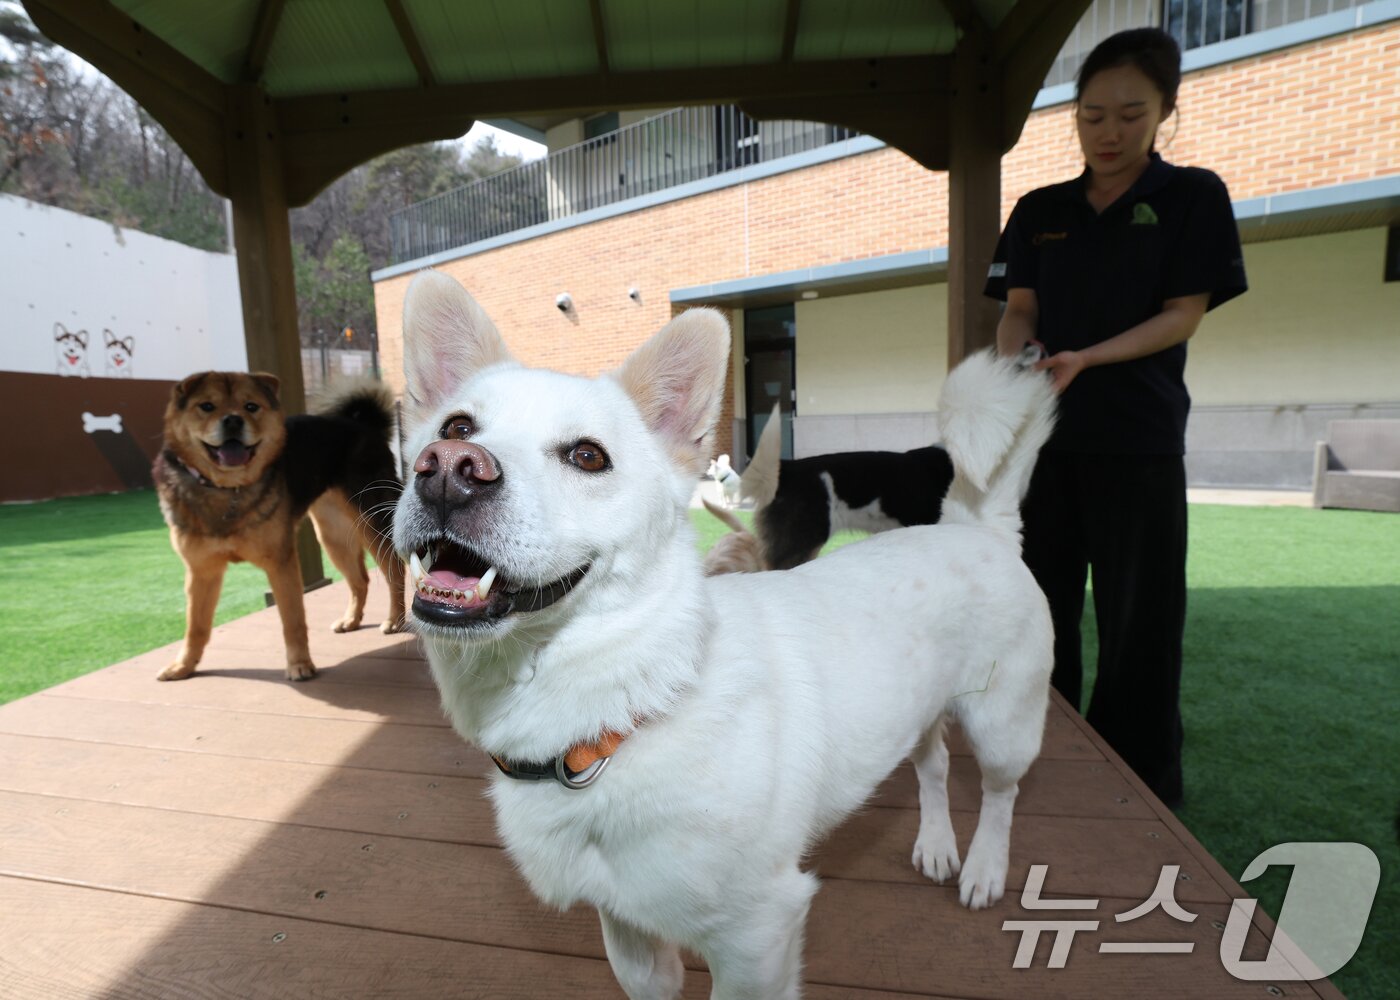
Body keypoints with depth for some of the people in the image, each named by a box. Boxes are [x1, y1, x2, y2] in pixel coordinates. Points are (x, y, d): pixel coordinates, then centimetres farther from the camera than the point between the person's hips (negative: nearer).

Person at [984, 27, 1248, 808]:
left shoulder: (1193, 197, 3)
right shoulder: (1039, 211, 12)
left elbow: (1184, 314, -5)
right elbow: (1020, 311, 5)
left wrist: (1085, 359, -21)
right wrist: (1010, 364, -17)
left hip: (1139, 437, -3)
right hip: (1045, 433, 3)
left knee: (1139, 615, 3)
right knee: (1040, 603, 9)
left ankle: (1143, 783, 20)